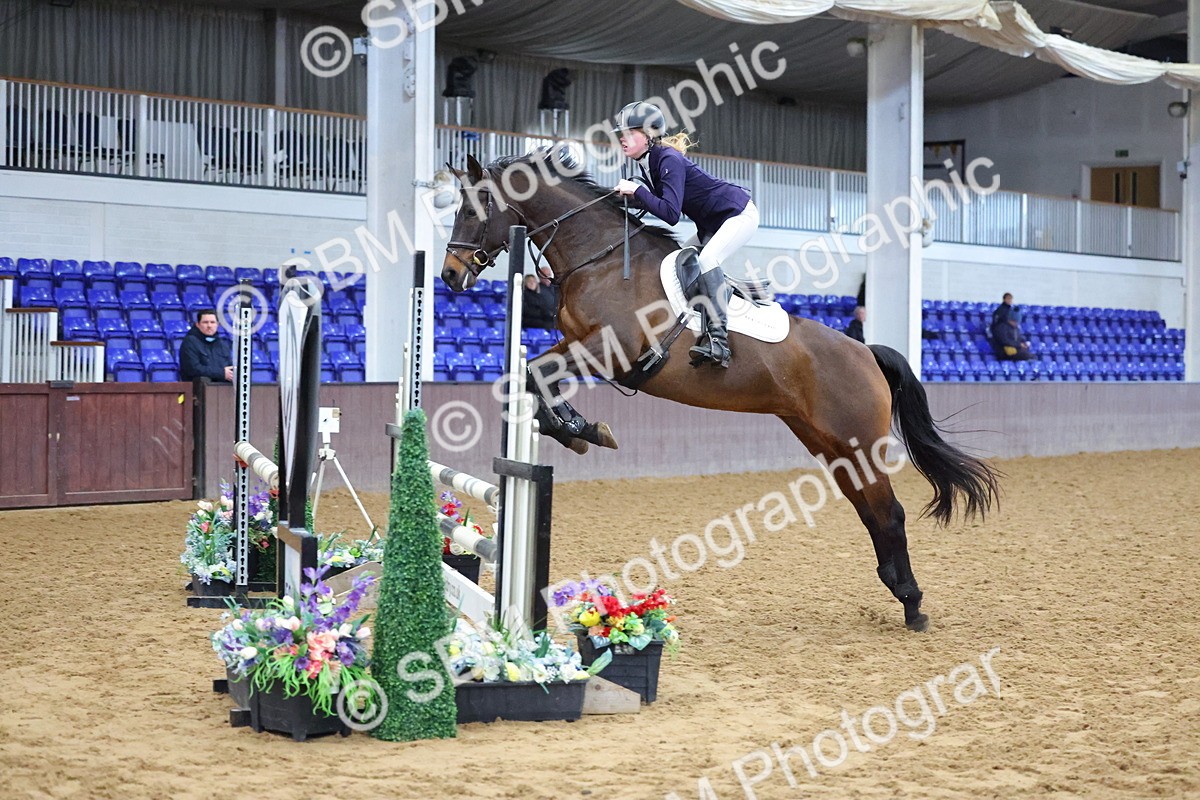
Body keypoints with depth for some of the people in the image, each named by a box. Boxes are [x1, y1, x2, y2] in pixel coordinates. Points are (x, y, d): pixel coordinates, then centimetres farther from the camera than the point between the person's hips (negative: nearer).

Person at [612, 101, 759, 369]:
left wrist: (637, 190, -26)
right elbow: (661, 203, 10)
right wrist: (630, 197, -4)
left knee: (707, 259, -27)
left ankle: (718, 341, -33)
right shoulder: (649, 161, 2)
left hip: (739, 214, -10)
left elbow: (671, 213, -32)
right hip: (712, 224, 11)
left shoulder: (669, 160, -25)